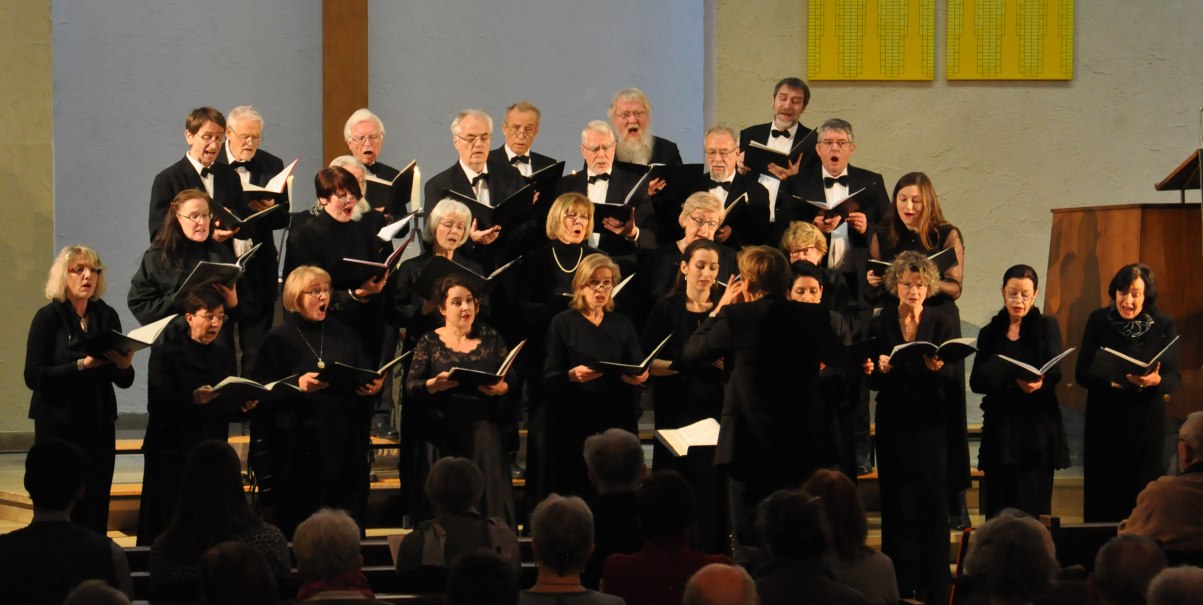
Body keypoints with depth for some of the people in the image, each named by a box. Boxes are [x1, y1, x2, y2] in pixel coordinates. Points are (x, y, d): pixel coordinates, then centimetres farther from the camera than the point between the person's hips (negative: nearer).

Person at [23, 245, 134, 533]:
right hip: (58, 426, -4)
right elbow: (33, 376, -13)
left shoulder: (106, 316, 7)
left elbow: (123, 381, 10)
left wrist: (124, 366, -13)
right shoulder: (48, 317, -4)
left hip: (99, 427, 4)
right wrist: (83, 365, -22)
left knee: (95, 512, 0)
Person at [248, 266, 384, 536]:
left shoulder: (343, 335, 15)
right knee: (300, 526, -3)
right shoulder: (279, 339, 2)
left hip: (344, 446, 4)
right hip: (299, 449, -4)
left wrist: (373, 386, -6)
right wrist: (297, 385, -20)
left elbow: (365, 379, 16)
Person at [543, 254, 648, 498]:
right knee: (574, 494, -6)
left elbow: (638, 370, 9)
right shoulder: (562, 324, 5)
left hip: (616, 422, 2)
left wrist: (638, 377, -14)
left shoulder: (622, 325, 14)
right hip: (573, 423, -2)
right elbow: (548, 378, -3)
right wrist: (572, 375, -23)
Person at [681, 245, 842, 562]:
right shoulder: (813, 316, -2)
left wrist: (719, 309, 9)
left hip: (750, 445, -4)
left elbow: (689, 354, -1)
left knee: (751, 547, 3)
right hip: (802, 446, 4)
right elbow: (836, 355, 17)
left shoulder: (736, 318, -13)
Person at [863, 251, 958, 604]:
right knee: (898, 505, 0)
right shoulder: (881, 324, 6)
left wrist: (938, 369, -22)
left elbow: (953, 381, -1)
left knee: (933, 505, -3)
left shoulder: (942, 325, 5)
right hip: (894, 426, 1)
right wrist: (882, 369, -17)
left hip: (931, 425, 0)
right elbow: (871, 381, 5)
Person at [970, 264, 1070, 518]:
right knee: (998, 508, -1)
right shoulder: (990, 333, 13)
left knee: (1033, 509, -6)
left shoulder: (1047, 326, 9)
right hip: (1000, 427, 2)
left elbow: (1055, 371, -6)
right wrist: (1015, 381, -17)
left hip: (1038, 424, -2)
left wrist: (1039, 383, -30)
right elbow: (976, 382, 2)